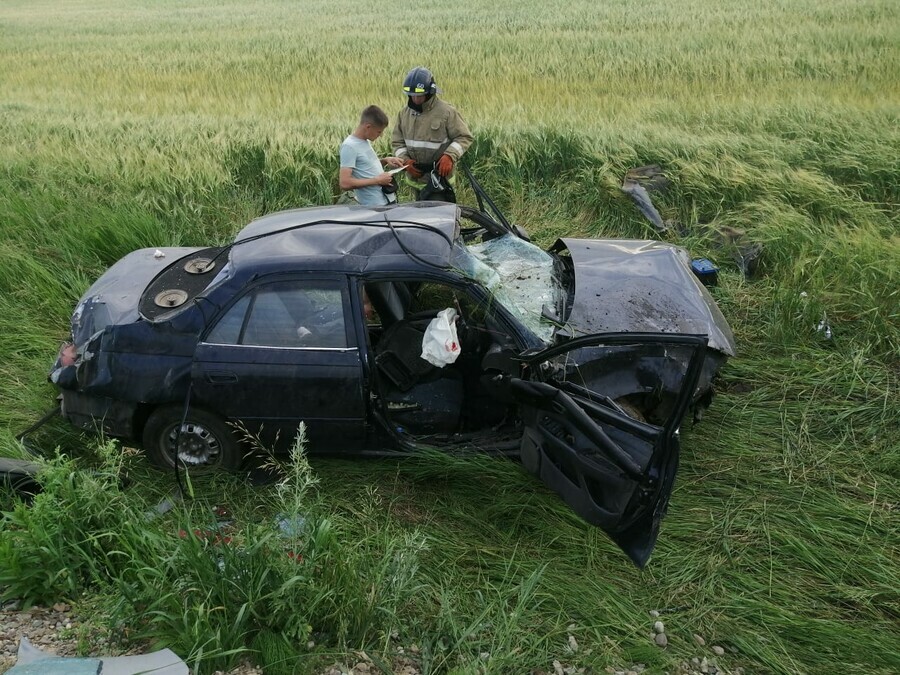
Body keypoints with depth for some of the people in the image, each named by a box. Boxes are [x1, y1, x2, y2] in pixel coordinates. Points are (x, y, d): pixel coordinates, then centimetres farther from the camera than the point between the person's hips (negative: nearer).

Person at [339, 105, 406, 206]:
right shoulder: (349, 146, -15)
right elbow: (345, 183, -22)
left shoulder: (366, 141, 10)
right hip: (374, 206, -8)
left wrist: (385, 161, 6)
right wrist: (377, 180, -18)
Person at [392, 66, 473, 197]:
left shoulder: (446, 112, -9)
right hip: (415, 176, 5)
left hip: (440, 176, -5)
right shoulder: (404, 114, 7)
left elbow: (465, 137, -7)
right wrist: (405, 160, -5)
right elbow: (397, 142, 14)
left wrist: (450, 156, -22)